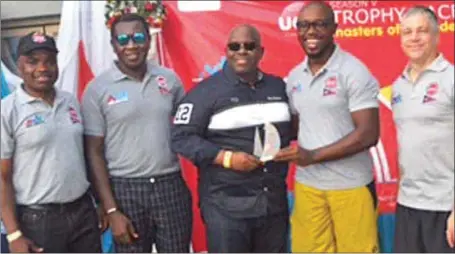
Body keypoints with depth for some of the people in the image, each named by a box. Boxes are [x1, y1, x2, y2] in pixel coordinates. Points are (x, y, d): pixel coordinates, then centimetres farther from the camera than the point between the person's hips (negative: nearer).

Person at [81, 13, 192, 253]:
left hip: (171, 186, 2)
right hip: (126, 190, -2)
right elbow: (94, 153, -4)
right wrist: (111, 210, -8)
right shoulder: (98, 89, -4)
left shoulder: (170, 79, 4)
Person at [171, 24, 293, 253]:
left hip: (274, 201, 6)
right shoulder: (207, 90, -7)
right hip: (226, 204, -5)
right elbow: (181, 138, -12)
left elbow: (289, 128, 24)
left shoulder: (278, 87, 11)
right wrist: (226, 158, -20)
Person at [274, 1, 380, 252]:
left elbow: (368, 134, -15)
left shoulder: (354, 72, -11)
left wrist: (313, 156, -18)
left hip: (350, 186, -5)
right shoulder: (294, 77, 8)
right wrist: (292, 153, -4)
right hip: (306, 185, 5)